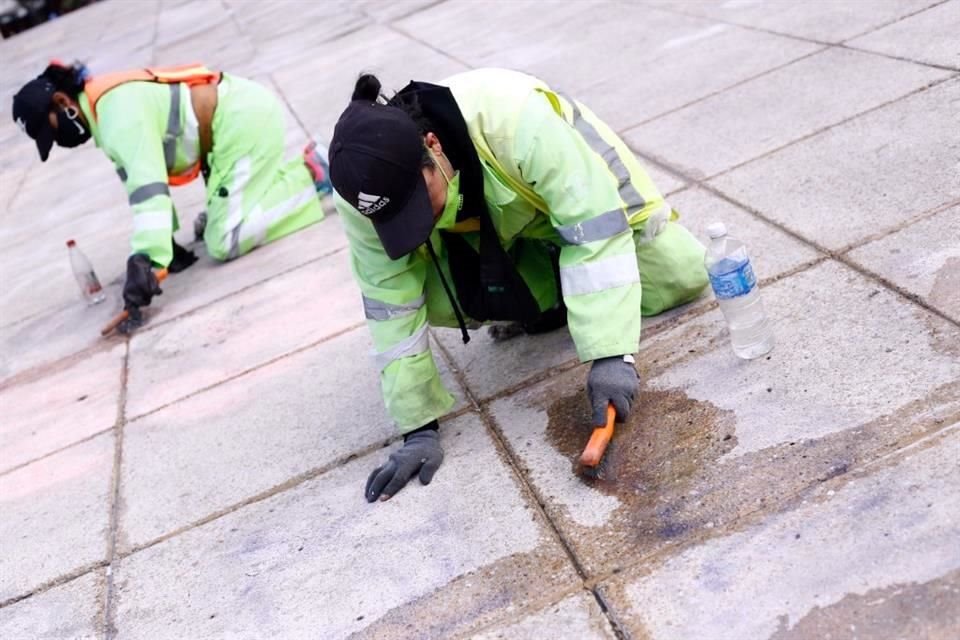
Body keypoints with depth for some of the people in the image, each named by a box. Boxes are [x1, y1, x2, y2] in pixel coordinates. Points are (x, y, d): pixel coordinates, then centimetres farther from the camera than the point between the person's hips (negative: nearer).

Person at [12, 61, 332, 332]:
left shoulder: (118, 111, -21)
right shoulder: (106, 109, 10)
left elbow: (148, 184, -33)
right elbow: (142, 177, 16)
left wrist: (145, 259, -40)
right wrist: (169, 242, 13)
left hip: (244, 122, -10)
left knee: (225, 242, -15)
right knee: (211, 226, 20)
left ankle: (310, 175, -7)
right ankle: (305, 165, 18)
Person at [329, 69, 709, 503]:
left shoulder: (514, 118, -44)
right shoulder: (365, 191, -31)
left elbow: (595, 231, -41)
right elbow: (392, 307, -24)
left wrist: (610, 353, -47)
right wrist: (419, 426, -23)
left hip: (592, 200, -2)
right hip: (490, 233, 2)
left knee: (681, 277, -8)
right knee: (436, 297, -24)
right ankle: (552, 295, 5)